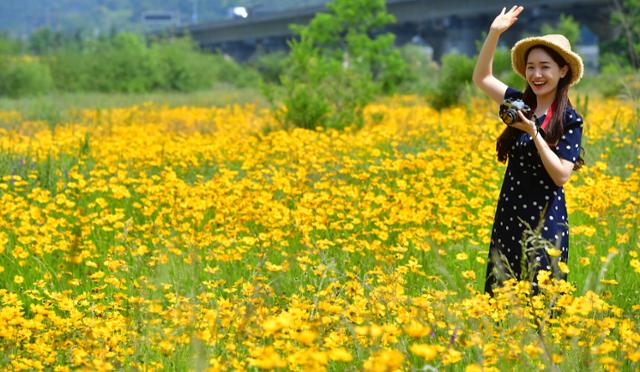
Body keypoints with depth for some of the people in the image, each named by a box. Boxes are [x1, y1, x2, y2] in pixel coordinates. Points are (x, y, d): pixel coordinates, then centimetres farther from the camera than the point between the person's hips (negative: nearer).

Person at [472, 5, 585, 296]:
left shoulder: (569, 120, -9)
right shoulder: (521, 104, 7)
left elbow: (562, 175, -15)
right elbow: (481, 78, 12)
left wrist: (534, 133, -21)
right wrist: (494, 32, 1)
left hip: (545, 221, -6)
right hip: (508, 218, 6)